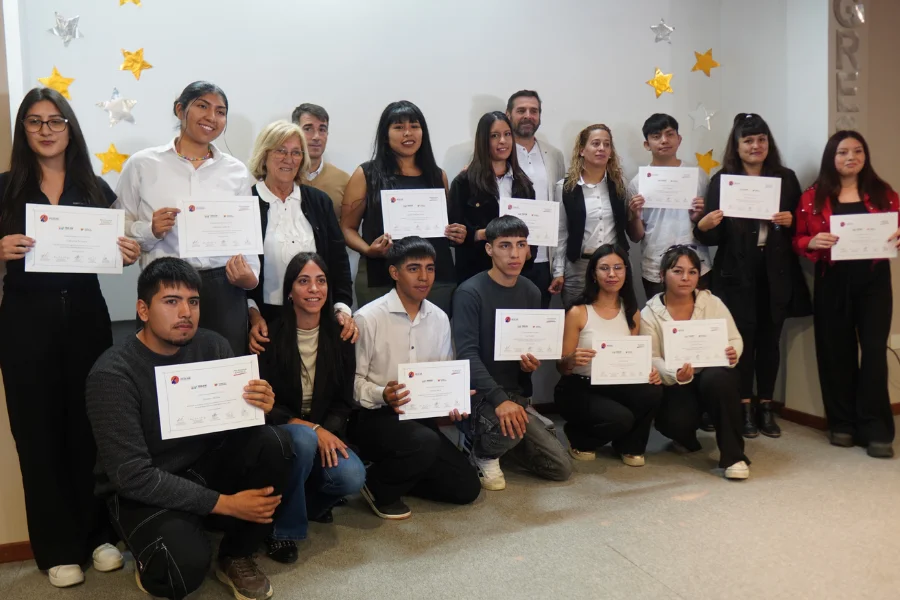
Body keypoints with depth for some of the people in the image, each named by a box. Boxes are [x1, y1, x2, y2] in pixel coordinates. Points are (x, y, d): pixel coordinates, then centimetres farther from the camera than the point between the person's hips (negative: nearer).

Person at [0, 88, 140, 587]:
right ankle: (57, 547, 16)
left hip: (85, 313, 1)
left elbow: (111, 253, 11)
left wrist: (128, 254, -10)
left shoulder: (95, 188, 7)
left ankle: (98, 532, 20)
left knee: (91, 423, 6)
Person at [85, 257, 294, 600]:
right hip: (142, 491, -5)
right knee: (187, 566, -32)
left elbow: (238, 420, -2)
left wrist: (258, 408, -28)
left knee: (274, 442, -22)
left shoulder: (213, 346, -6)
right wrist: (224, 503, -25)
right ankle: (153, 562, 7)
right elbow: (131, 474, -23)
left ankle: (236, 556, -1)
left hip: (205, 465, 5)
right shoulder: (112, 374, -20)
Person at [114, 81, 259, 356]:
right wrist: (149, 230, -13)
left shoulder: (237, 171, 9)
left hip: (223, 290, 2)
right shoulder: (142, 164, 4)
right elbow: (119, 230, 6)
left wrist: (250, 275, -6)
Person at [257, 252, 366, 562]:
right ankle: (282, 528, -14)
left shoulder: (339, 335, 1)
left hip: (325, 430, 3)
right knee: (303, 439, -37)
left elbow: (344, 401, 2)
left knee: (352, 477, -25)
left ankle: (302, 499, 10)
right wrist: (313, 429, -22)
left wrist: (328, 432, -18)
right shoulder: (270, 335, -11)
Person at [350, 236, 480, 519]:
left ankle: (399, 472, 20)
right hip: (373, 417, -6)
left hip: (420, 416, 6)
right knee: (425, 443, -36)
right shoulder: (368, 317, -14)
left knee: (466, 487, -1)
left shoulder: (440, 319, 4)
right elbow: (353, 379, -10)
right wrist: (383, 396, -29)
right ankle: (379, 487, -5)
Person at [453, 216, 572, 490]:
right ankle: (482, 451, -1)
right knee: (510, 426, -38)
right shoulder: (470, 293, -16)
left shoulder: (531, 292, 5)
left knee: (561, 468, 3)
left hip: (518, 393, 6)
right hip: (480, 395, -6)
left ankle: (499, 438, 24)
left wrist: (532, 363, -10)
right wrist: (499, 399, -36)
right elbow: (467, 354, -24)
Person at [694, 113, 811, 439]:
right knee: (743, 338, -2)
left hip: (777, 274, 2)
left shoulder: (787, 178, 9)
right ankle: (745, 407, 10)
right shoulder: (721, 180, 1)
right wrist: (704, 225, -23)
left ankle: (766, 406, 18)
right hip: (737, 274, -2)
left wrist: (790, 221, -11)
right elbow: (712, 237, -2)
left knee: (770, 338, 7)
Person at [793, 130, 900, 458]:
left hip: (874, 281, 1)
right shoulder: (813, 197, 4)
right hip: (832, 283, 0)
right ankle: (842, 424, 17)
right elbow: (796, 240, 4)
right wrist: (812, 242, -17)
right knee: (836, 352, 5)